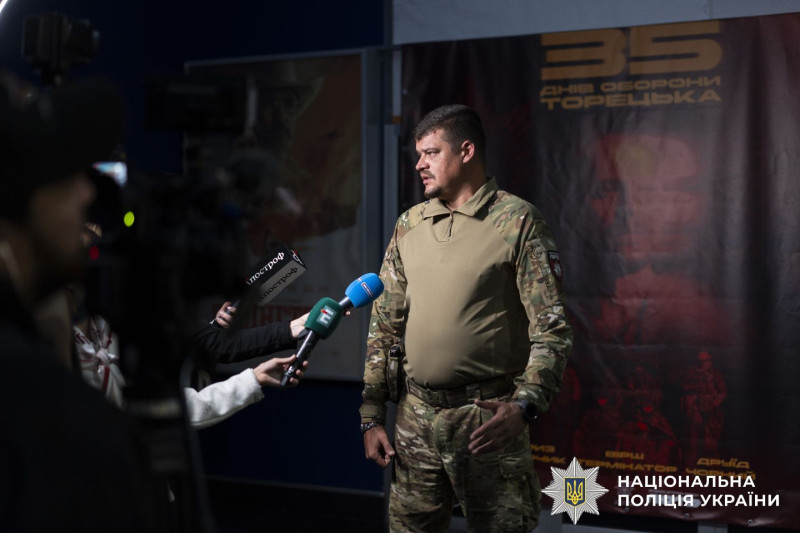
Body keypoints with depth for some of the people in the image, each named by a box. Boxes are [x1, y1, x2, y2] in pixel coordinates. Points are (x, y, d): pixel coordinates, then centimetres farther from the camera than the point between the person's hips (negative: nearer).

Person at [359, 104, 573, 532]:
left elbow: (552, 330, -9)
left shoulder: (517, 222, -6)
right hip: (415, 415, 5)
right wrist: (371, 417, 9)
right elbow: (384, 326, 13)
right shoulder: (408, 225, 9)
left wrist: (523, 406, -23)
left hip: (488, 417, -4)